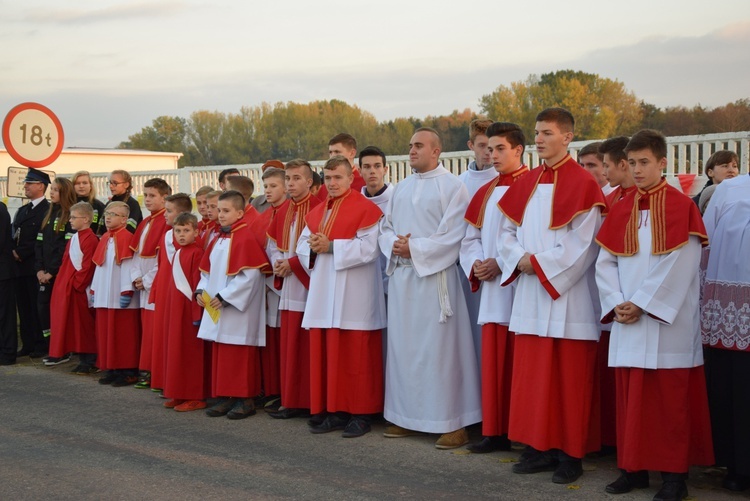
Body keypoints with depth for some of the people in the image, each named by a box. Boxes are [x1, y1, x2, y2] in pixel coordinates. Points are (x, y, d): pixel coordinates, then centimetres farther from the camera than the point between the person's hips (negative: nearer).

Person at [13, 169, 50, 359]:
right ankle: (28, 345, 15)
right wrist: (13, 252, -2)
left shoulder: (47, 210, -9)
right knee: (24, 307, 9)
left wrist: (21, 253, -13)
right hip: (20, 265, 8)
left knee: (37, 307, -4)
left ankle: (41, 345, 3)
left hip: (35, 266, -8)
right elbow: (13, 235, 17)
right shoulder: (22, 210, 19)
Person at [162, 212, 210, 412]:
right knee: (177, 350, 11)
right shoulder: (177, 254, 14)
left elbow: (199, 284, -16)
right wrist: (169, 304, 15)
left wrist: (197, 312, -18)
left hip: (190, 309, -9)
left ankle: (196, 397, 5)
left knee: (192, 352, -3)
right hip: (176, 309, 9)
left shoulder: (196, 253, -12)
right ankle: (180, 395, 19)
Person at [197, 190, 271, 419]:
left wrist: (225, 297, -19)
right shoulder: (219, 239, 15)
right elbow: (207, 270, 21)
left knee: (239, 355, -3)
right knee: (220, 354, 11)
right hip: (217, 307, 9)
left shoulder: (246, 238, -13)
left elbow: (249, 275, -20)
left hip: (238, 309, -9)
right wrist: (201, 290, 3)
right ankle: (225, 397, 19)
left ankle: (245, 399, 6)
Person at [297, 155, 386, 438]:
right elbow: (302, 245, 16)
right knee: (325, 353, 7)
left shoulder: (366, 209, -6)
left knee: (355, 356, -3)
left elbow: (369, 248, -16)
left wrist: (331, 246, -17)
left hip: (354, 295, -7)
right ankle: (335, 411, 15)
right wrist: (313, 248, -7)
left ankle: (360, 414, 5)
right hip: (323, 294, 7)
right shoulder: (317, 212, 17)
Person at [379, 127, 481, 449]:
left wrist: (415, 248, -15)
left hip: (434, 277, -7)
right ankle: (406, 417, 19)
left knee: (440, 349, -5)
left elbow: (455, 235, -12)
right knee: (402, 347, 9)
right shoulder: (401, 189, 16)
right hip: (401, 277, 7)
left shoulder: (452, 186, -5)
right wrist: (393, 244, -5)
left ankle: (453, 423, 2)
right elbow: (385, 227, 17)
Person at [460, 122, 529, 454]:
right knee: (493, 362, 8)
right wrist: (475, 264, -1)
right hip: (491, 289, 7)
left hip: (519, 287, -6)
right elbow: (470, 238, 17)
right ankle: (495, 431, 16)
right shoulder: (485, 193, 16)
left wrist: (501, 263, -17)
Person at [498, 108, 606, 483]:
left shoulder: (582, 183, -8)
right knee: (532, 376, 9)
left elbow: (582, 244, -14)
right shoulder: (527, 183, 12)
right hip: (530, 294, 7)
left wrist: (539, 263, -14)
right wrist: (521, 259, -6)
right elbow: (508, 231, 13)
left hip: (567, 296, -6)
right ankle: (540, 447, 19)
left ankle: (570, 454, 10)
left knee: (568, 379, 0)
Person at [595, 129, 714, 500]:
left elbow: (679, 267, -12)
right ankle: (634, 467, 19)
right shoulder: (620, 210, 10)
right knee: (630, 398, 8)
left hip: (667, 321, -5)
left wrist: (642, 305, -14)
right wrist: (617, 304, -6)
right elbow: (604, 262, 7)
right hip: (626, 321, 5)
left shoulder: (681, 207, -5)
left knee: (670, 399, 0)